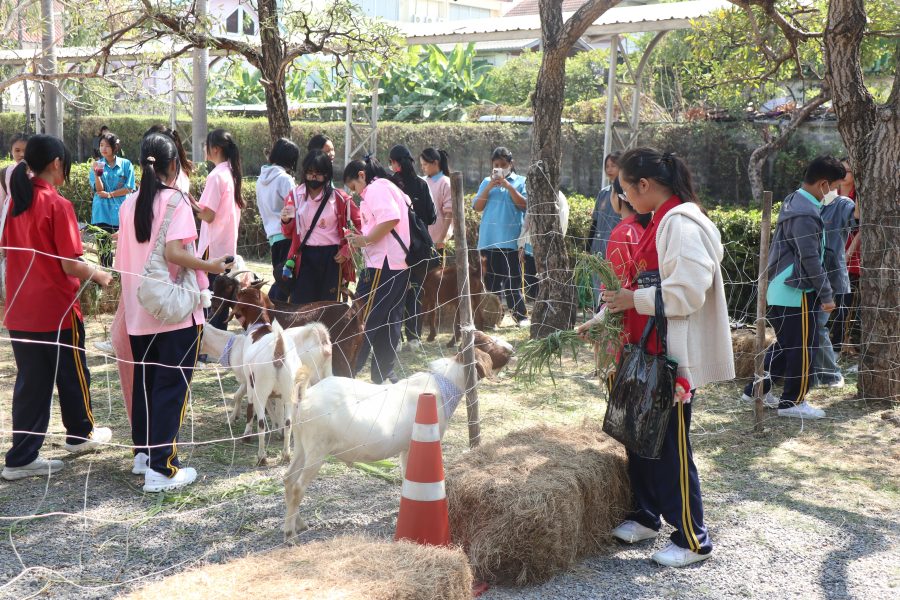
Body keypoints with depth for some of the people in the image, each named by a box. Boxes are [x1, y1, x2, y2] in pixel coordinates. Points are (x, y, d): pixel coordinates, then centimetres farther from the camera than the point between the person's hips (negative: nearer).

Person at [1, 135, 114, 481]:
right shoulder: (57, 205, -15)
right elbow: (71, 265, -17)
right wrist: (101, 276, -1)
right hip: (56, 309, -6)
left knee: (31, 381, 10)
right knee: (72, 374, 15)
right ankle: (80, 434, 33)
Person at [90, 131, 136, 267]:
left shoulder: (126, 164, 1)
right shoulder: (97, 165, 5)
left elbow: (129, 188, -4)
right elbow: (98, 189, -4)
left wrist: (109, 194, -8)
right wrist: (97, 174, -20)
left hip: (121, 211, -1)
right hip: (102, 214, 1)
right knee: (104, 248, 3)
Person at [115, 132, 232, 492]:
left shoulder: (129, 204, 7)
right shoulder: (175, 200, -11)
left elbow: (124, 260, 9)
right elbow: (174, 252, -23)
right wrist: (212, 267, -10)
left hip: (139, 312, 6)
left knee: (144, 381, 18)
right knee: (172, 386, -2)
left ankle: (143, 453, 26)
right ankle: (162, 468, -3)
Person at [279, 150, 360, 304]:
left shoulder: (339, 198, -1)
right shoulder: (295, 195, 5)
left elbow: (360, 223, 4)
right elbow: (289, 234, 10)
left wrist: (348, 249, -3)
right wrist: (286, 221, -12)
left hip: (332, 257, -1)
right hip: (304, 257, 1)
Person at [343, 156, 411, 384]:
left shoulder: (375, 188, -8)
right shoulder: (389, 187, 23)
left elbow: (390, 219, -24)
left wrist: (365, 240, -17)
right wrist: (362, 240, 14)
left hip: (383, 264, -10)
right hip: (399, 263, 10)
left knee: (365, 319, -5)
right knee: (390, 320, 11)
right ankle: (383, 372, 16)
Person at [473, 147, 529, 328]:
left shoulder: (520, 182, 7)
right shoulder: (486, 182, 13)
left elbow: (523, 204, -5)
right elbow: (477, 207, 4)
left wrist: (509, 186, -12)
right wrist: (489, 187, -6)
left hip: (511, 238, -2)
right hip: (489, 238, 2)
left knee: (513, 277, -2)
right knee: (491, 278, 5)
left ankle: (519, 313, 4)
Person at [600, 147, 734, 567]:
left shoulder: (683, 225, -19)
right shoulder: (661, 221, 12)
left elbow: (688, 293, -26)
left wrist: (634, 300, -17)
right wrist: (620, 303, 12)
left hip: (675, 358, -10)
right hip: (652, 352, 10)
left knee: (671, 448, -1)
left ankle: (692, 540, 13)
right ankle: (647, 517, 35)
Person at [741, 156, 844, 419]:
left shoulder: (792, 201, 12)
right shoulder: (806, 214, -21)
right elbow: (811, 259, -20)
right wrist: (826, 295, -12)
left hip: (779, 290, 10)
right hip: (796, 292, -10)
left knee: (785, 343, 19)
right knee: (805, 346, 0)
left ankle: (756, 389, 24)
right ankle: (792, 402, 9)